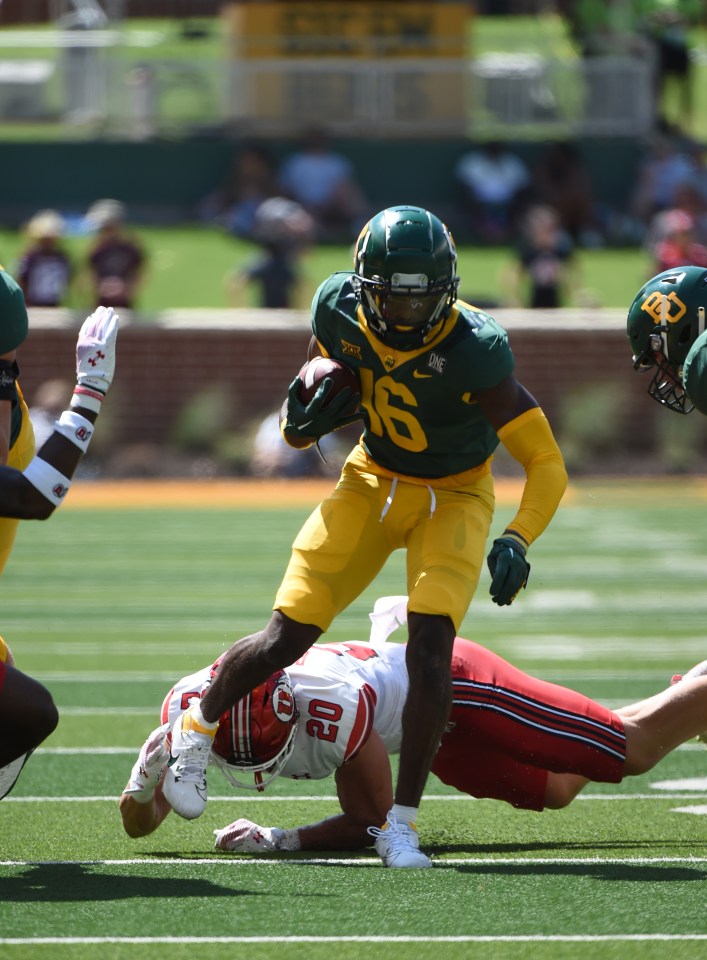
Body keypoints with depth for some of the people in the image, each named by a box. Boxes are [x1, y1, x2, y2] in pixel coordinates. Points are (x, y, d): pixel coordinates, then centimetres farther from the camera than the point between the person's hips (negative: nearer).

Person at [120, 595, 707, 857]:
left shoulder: (332, 708, -43)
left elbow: (372, 824, -29)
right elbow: (141, 824, -13)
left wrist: (279, 840, -41)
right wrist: (146, 778, -35)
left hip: (455, 684, -7)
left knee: (634, 748, 5)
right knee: (558, 791, 27)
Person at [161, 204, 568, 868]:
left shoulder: (471, 351, -30)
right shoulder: (340, 311, -17)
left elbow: (546, 464, -26)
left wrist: (516, 541, -41)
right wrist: (316, 409, -21)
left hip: (453, 497, -3)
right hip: (373, 482, 3)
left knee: (430, 648, -22)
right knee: (287, 636, -4)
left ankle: (401, 823, -10)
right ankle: (196, 730, 26)